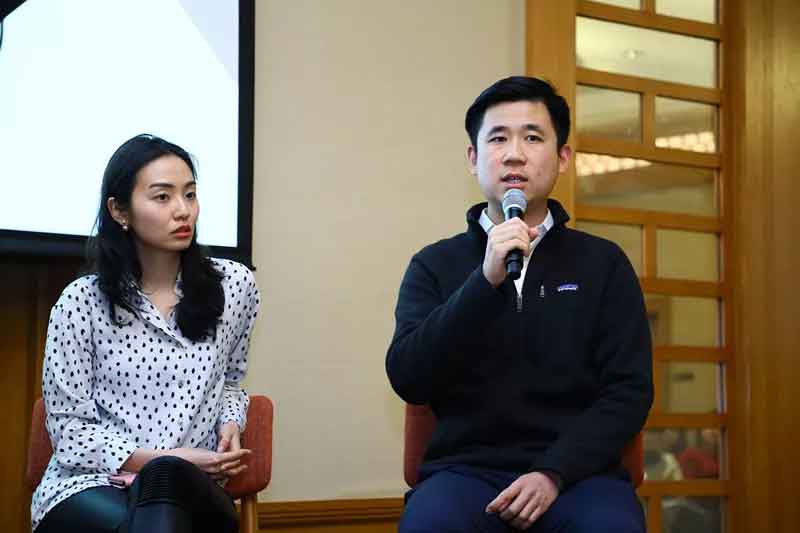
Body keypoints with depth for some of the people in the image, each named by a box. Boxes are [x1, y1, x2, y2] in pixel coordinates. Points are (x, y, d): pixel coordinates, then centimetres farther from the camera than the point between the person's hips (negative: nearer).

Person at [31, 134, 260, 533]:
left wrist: (230, 423, 2)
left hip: (191, 489, 2)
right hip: (88, 484, -2)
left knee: (166, 477, -38)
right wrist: (162, 458, -13)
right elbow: (69, 429, -2)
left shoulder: (234, 286, 6)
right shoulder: (83, 302, -2)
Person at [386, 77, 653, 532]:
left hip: (576, 470, 0)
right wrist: (486, 281, -14)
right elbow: (409, 380, -3)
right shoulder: (436, 265, 11)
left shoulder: (603, 263, 11)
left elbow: (629, 391, 4)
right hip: (466, 468, 0)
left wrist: (554, 474, -12)